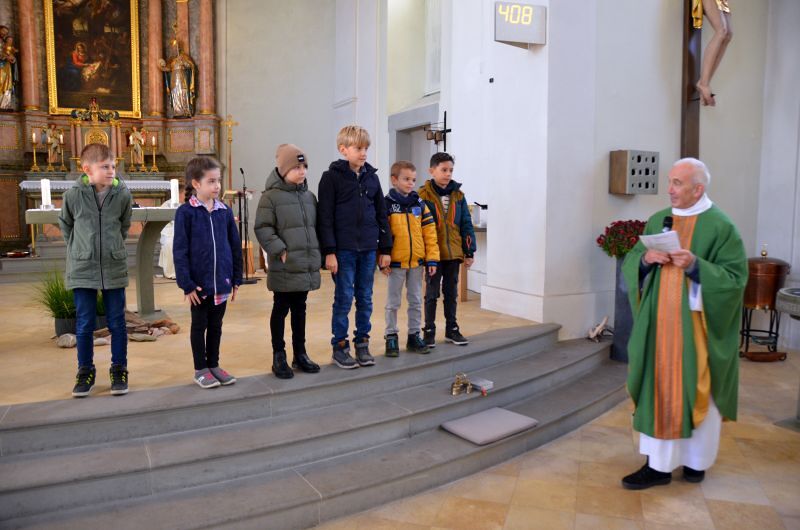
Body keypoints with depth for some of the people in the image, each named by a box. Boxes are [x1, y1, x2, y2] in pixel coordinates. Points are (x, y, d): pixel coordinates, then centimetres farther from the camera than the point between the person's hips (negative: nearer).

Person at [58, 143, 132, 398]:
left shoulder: (123, 195, -7)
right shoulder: (73, 195, -9)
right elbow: (65, 224, 10)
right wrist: (78, 247, 12)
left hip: (114, 269, 1)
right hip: (82, 270, 0)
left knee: (117, 323, 7)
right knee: (84, 324, 7)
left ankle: (119, 370, 20)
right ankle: (85, 372, 22)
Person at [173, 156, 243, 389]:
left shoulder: (225, 211, 3)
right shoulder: (185, 212, -9)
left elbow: (235, 247, 8)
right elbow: (179, 251, -10)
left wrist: (236, 278, 6)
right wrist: (187, 284, -13)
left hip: (221, 281, 4)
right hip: (199, 282, -4)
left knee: (216, 325, 15)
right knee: (199, 325, 11)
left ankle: (214, 365, 30)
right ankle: (201, 369, 24)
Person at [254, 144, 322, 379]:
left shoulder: (309, 196, 10)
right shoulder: (271, 196, -9)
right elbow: (262, 228, -12)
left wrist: (316, 254, 9)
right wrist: (280, 251, -19)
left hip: (306, 265, 6)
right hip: (284, 267, -6)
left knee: (300, 309, 15)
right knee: (281, 310, 6)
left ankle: (300, 354, 27)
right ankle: (279, 357, 18)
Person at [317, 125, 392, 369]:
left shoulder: (371, 177, 9)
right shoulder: (332, 177, -5)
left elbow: (381, 214, 12)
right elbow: (325, 218, -8)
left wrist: (385, 248, 9)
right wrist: (329, 251, -13)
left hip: (368, 249, 4)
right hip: (344, 250, -4)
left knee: (365, 299, 10)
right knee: (344, 299, 2)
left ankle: (362, 343, 22)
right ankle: (340, 347, 14)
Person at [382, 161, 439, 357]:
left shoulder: (420, 204, 5)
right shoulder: (387, 205, -6)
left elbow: (429, 233, 3)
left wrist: (432, 259, -2)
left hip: (417, 262, 4)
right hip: (396, 262, -3)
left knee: (416, 301, 12)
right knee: (393, 302, 8)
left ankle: (414, 335, 25)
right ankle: (391, 337, 19)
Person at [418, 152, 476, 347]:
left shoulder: (458, 195, 6)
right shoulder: (423, 195, -8)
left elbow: (466, 225, 7)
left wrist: (469, 251, 5)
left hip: (453, 253, 4)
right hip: (433, 253, -4)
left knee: (451, 292, 15)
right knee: (432, 293, 7)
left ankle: (451, 329, 28)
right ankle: (429, 331, 18)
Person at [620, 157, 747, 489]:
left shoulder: (720, 226, -7)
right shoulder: (657, 221, 9)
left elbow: (735, 278, -10)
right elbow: (630, 262, 10)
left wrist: (695, 265, -24)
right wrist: (645, 258, -12)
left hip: (696, 326, -4)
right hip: (660, 324, 4)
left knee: (697, 391, 8)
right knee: (660, 389, 7)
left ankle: (696, 460, 28)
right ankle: (659, 465, 16)